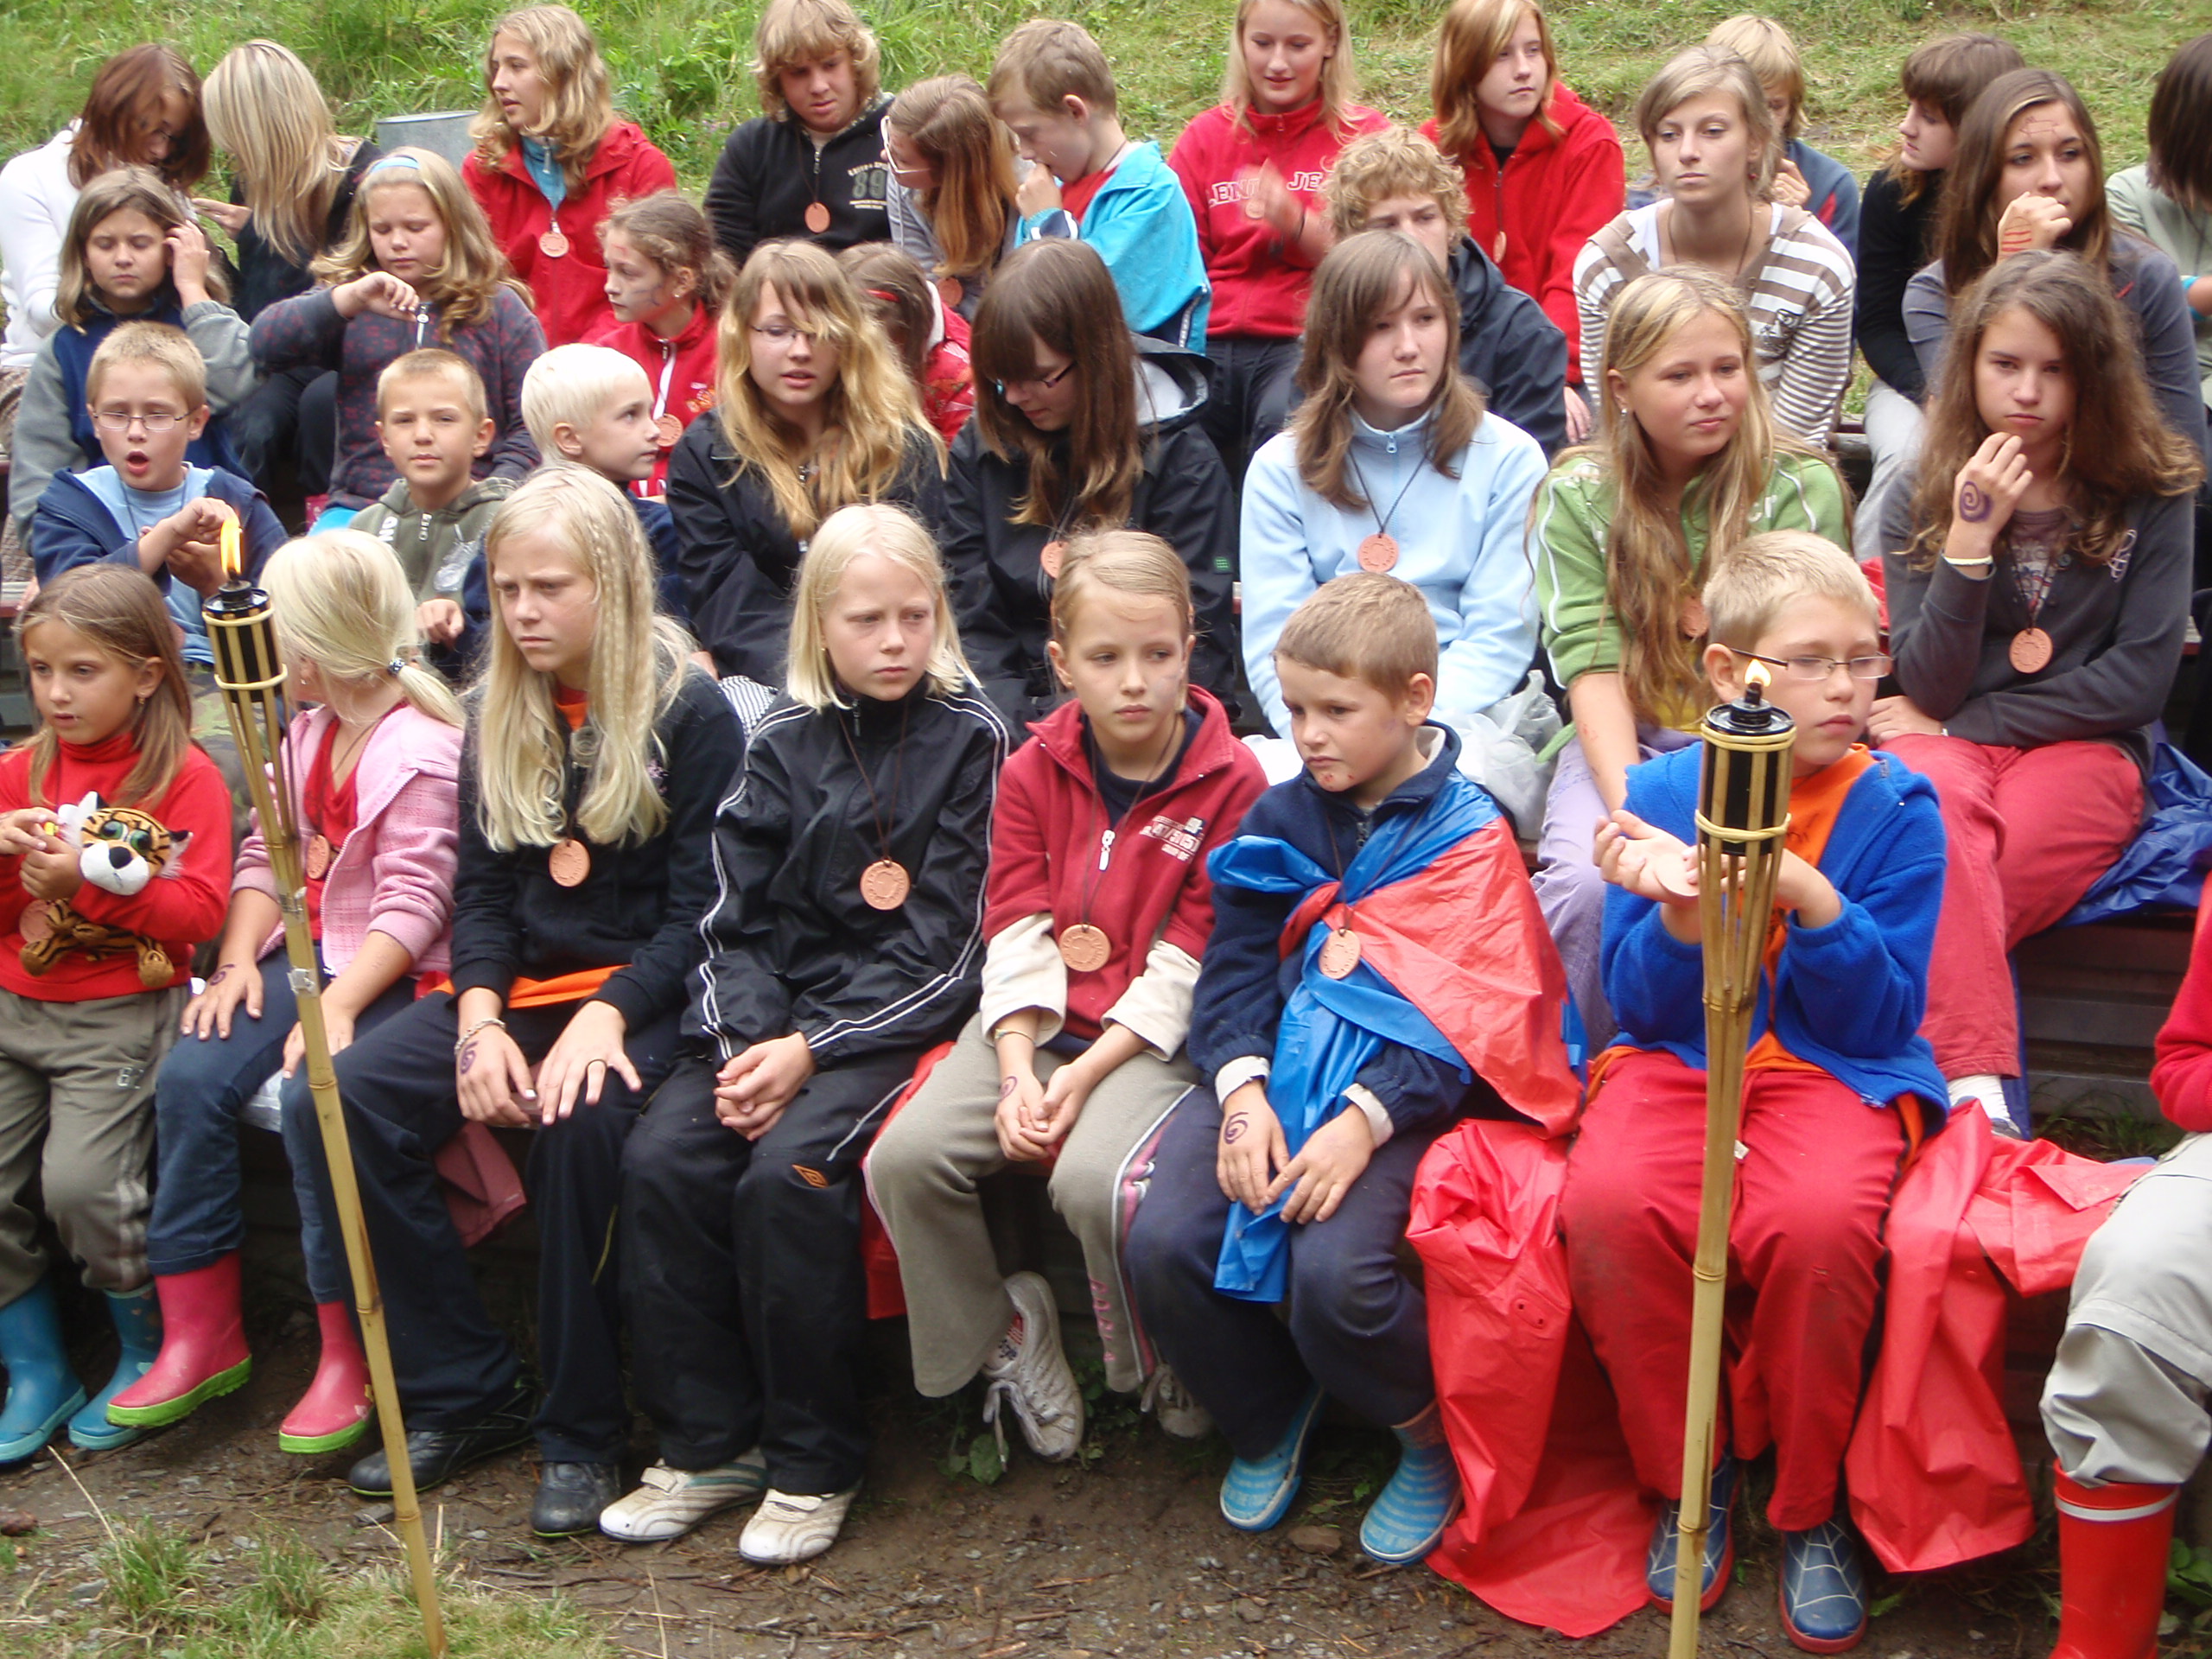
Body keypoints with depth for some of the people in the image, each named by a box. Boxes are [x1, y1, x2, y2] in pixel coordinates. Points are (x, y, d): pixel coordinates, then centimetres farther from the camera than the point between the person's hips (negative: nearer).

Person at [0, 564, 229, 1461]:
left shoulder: (185, 778, -4)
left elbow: (199, 912, -14)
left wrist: (88, 880, -22)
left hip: (120, 1018, -6)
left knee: (80, 1183, -20)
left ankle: (149, 1351, 5)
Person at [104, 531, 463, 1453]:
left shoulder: (420, 748, -11)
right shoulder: (306, 735, 17)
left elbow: (413, 902, -17)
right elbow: (265, 857, 13)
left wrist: (337, 1006, -26)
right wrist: (239, 960, -4)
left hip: (389, 972, -8)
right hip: (300, 955, 8)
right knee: (191, 1078, -14)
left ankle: (348, 1355, -15)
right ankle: (200, 1334, -4)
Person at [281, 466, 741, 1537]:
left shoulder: (688, 714, -3)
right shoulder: (498, 716, 14)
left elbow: (698, 910, -8)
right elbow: (481, 888, 10)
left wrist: (606, 1016, -23)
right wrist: (478, 1016, -9)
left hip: (640, 993, -5)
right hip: (515, 986, 6)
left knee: (580, 1121, -37)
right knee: (329, 1103, -18)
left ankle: (583, 1432, -18)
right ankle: (463, 1394, -8)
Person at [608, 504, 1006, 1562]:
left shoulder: (969, 737, -4)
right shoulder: (784, 741, 8)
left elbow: (943, 946, -8)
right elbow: (738, 921, 7)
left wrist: (811, 1051, -14)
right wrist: (746, 1044, -12)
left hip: (898, 1017, -4)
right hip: (773, 1011, 5)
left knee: (787, 1172, -27)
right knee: (661, 1158, -18)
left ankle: (813, 1464, -9)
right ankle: (706, 1443, -3)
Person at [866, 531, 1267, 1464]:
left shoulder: (1230, 783, -5)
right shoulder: (1034, 770, 8)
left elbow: (1188, 967, -9)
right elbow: (1016, 936, 2)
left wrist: (1084, 1076, -16)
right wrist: (1018, 1070, -13)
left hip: (1156, 1038, -4)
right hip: (1034, 1025, 5)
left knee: (1093, 1177, -32)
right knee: (905, 1156, -19)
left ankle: (1157, 1376, -3)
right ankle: (1000, 1344, 5)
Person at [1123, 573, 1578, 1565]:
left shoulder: (1467, 836, -2)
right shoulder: (1280, 819, 13)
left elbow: (1470, 1020, -10)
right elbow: (1235, 965, 7)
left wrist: (1364, 1119, -23)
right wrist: (1241, 1090, -12)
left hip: (1398, 1083, -5)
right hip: (1274, 1067, 5)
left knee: (1333, 1275, -29)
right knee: (1162, 1242, -19)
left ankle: (1433, 1440, 5)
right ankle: (1267, 1420, 12)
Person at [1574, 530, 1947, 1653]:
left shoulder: (1895, 806, -1)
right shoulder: (1661, 791, 1)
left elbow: (1882, 1017, -5)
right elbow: (1639, 1004, 1)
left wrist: (1808, 899, -22)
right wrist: (1678, 912, -20)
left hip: (1836, 1067, -1)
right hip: (1675, 1058, 1)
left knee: (1817, 1221, -34)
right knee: (1609, 1204, -30)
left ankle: (1808, 1508, -6)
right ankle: (1687, 1478, -4)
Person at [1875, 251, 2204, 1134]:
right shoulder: (1921, 504, 6)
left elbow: (2140, 680, -4)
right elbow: (1930, 688, -4)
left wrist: (1964, 722, -4)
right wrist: (1970, 538, -16)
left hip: (2083, 752, -1)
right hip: (1948, 748, 1)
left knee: (1942, 903, -33)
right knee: (1942, 805, -37)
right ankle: (1977, 1089, -45)